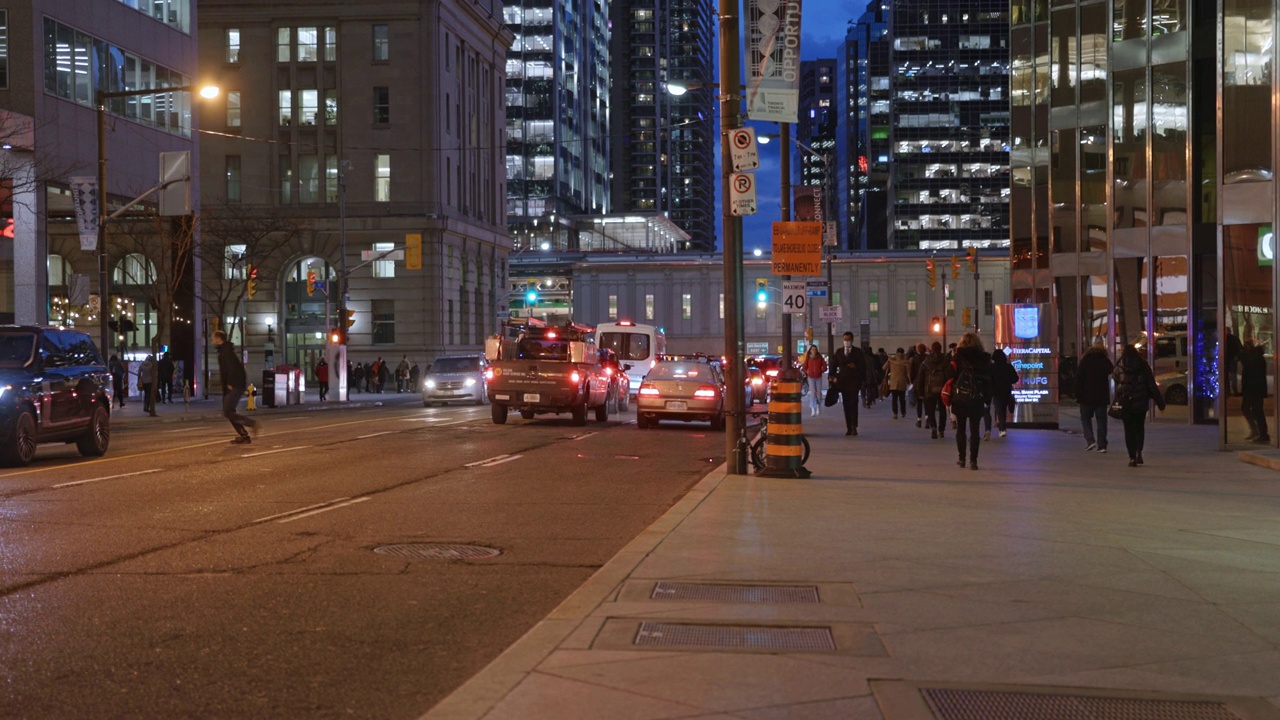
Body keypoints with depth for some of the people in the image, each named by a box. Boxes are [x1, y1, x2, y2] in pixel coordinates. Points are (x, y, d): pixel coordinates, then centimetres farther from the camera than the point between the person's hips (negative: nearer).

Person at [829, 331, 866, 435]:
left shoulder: (858, 352, 4)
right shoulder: (839, 351, 11)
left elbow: (863, 366, 3)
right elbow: (833, 365, 10)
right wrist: (831, 376, -2)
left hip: (854, 381, -3)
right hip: (843, 381, 3)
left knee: (853, 404, -10)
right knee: (846, 405, 3)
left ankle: (854, 427, -12)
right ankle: (849, 428, 4)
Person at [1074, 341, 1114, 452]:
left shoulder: (1085, 361, -3)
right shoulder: (1106, 361, 2)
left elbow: (1078, 379, -5)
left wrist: (1078, 396, -3)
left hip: (1087, 396, -2)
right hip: (1101, 397, 2)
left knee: (1085, 418, 10)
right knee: (1101, 420, 6)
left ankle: (1090, 440, -7)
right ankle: (1101, 445, 1)